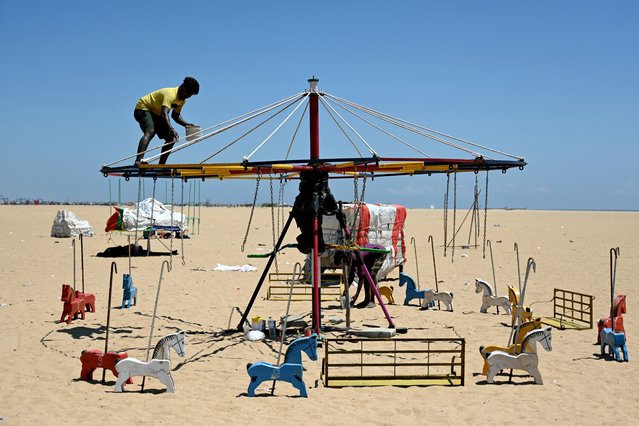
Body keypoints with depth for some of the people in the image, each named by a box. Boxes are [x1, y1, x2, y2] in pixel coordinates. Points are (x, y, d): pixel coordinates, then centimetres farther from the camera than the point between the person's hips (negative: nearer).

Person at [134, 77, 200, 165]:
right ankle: (138, 162, -50)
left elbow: (175, 115, 14)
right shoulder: (171, 94, -29)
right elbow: (164, 114, -44)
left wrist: (186, 124, -3)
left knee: (171, 138, 2)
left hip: (156, 114, 10)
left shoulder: (182, 100, 1)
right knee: (150, 132, -35)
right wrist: (171, 128, -59)